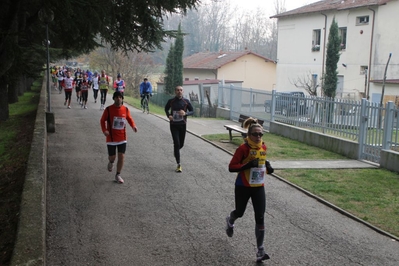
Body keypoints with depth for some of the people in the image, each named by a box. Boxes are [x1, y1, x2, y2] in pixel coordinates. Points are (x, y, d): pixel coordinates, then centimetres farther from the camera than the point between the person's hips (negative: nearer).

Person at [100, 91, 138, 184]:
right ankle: (111, 162, 45)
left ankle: (118, 175, 13)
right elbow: (102, 120, -3)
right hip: (111, 138, -2)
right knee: (112, 157, 6)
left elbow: (129, 119, 12)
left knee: (121, 157, -2)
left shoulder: (125, 109, -2)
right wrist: (104, 130, -19)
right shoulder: (108, 109, -10)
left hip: (122, 138, 2)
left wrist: (133, 126, -8)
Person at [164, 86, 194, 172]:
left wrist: (185, 113, -18)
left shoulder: (186, 101, -3)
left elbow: (192, 111, 3)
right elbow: (166, 109, 14)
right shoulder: (171, 101, -3)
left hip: (182, 125, 2)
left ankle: (175, 152, 49)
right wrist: (168, 115, -6)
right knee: (176, 143, -9)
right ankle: (178, 165, -6)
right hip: (173, 125, -2)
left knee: (181, 144, 11)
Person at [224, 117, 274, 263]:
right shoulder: (243, 148, -17)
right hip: (243, 187, -4)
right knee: (240, 212, 17)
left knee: (260, 218, -3)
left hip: (259, 187, 4)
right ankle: (230, 221, 55)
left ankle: (260, 250, 4)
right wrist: (247, 165, -31)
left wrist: (267, 167, -1)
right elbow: (231, 167, -18)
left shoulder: (263, 147, 0)